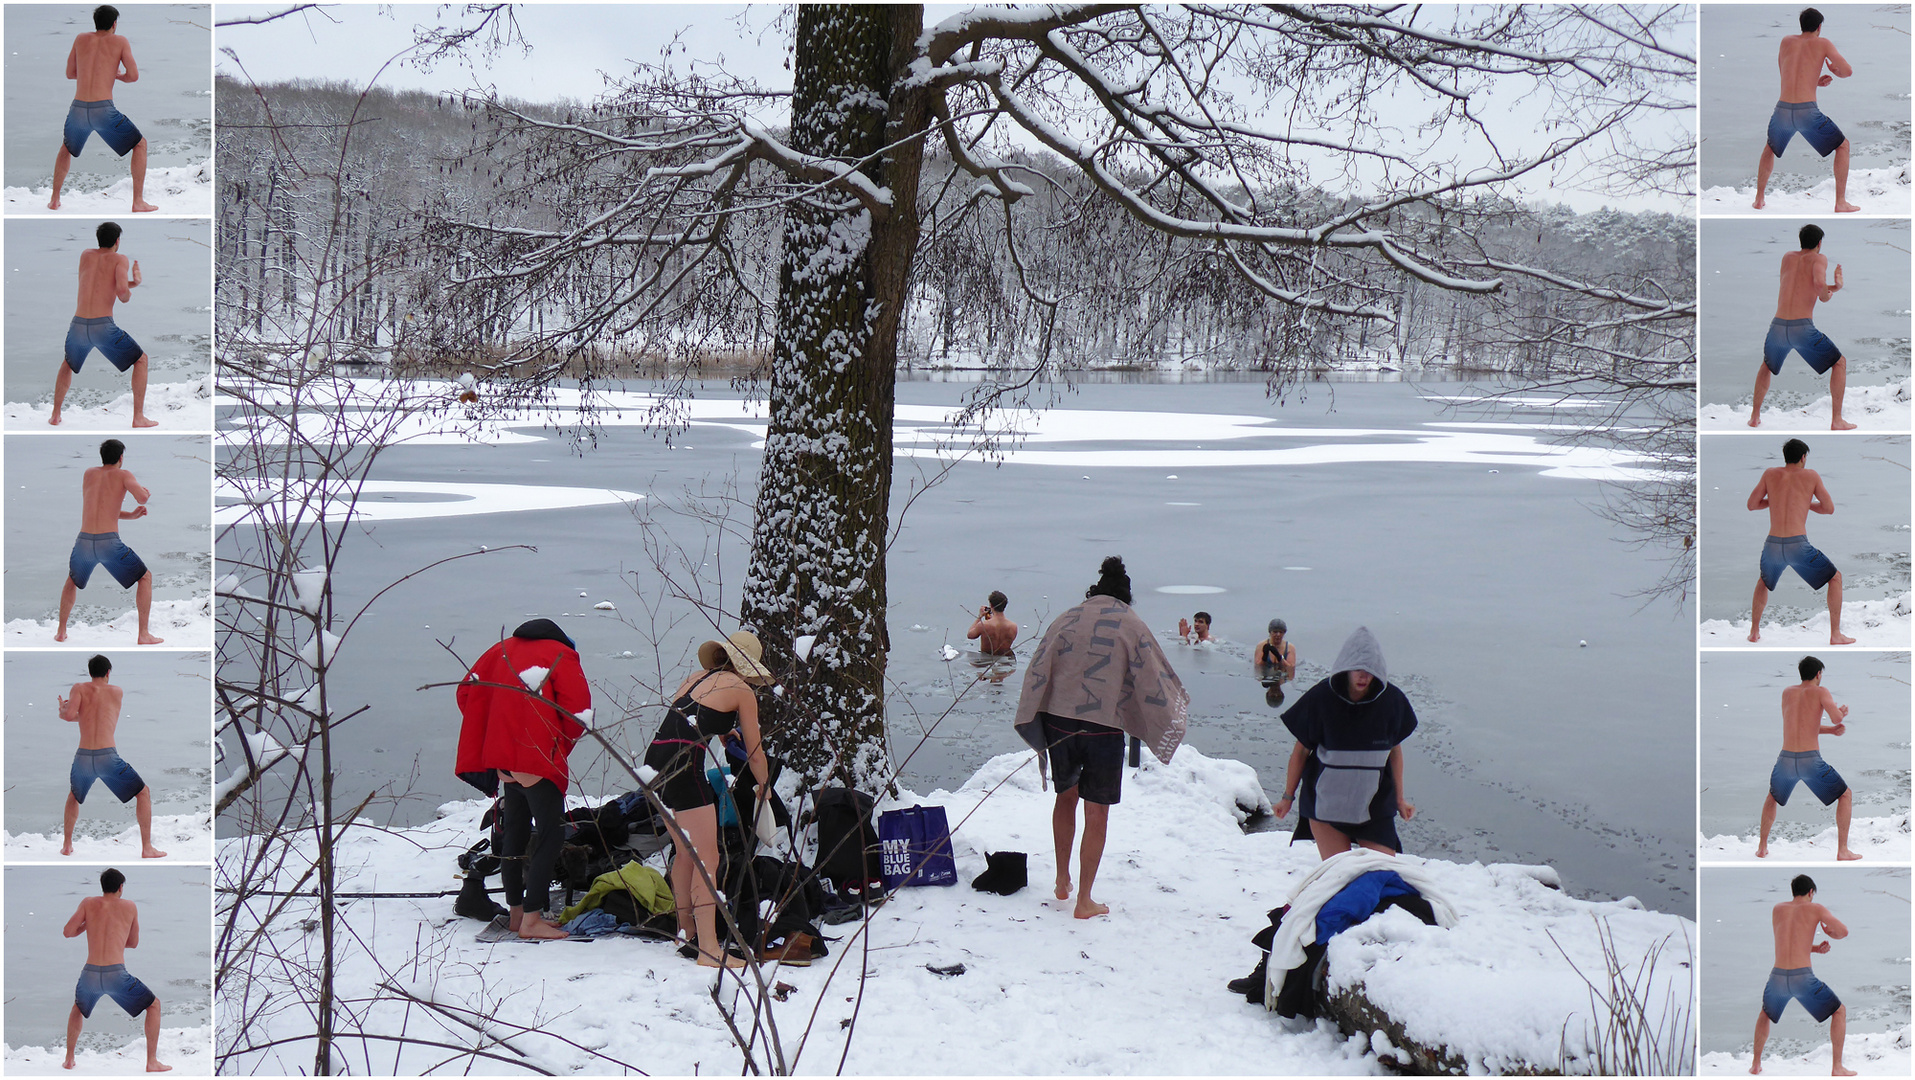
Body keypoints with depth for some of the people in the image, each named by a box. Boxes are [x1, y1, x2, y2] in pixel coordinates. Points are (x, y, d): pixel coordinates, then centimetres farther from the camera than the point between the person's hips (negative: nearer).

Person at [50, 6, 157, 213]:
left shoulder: (81, 39, 16)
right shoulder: (121, 41, 6)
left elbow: (70, 74, 23)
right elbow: (134, 76, -3)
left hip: (78, 110, 4)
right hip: (104, 111, -4)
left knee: (66, 149, 33)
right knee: (140, 145, 16)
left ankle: (54, 200, 29)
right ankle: (138, 202, 7)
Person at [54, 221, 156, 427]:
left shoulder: (85, 256, 16)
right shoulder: (120, 259, 1)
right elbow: (121, 290, -15)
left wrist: (133, 282, 15)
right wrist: (127, 296, 8)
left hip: (78, 326, 5)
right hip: (103, 327, -5)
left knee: (68, 364, 34)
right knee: (141, 360, 14)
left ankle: (55, 416, 31)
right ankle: (139, 417, 6)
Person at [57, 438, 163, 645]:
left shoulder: (89, 473, 19)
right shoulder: (123, 474, 5)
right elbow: (142, 497, -14)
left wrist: (131, 515, 21)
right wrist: (146, 493, 10)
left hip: (84, 543, 4)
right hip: (109, 544, -4)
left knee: (72, 581, 35)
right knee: (145, 578, 14)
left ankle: (61, 631, 32)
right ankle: (144, 634, 6)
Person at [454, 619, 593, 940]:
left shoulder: (501, 651, 15)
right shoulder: (561, 657, -3)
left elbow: (468, 691, 14)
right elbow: (579, 712, -12)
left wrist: (491, 742, 16)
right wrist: (558, 751, 3)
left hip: (503, 760, 7)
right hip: (539, 762, -7)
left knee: (514, 832, 18)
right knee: (551, 834, -1)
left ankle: (515, 912, 25)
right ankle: (531, 919, -4)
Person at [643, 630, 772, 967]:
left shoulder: (697, 676, 23)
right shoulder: (743, 690, 5)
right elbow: (755, 753, 12)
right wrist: (764, 789, 28)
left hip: (656, 758, 8)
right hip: (683, 763, -8)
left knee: (685, 853, 20)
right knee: (707, 858, -6)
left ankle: (687, 934, 29)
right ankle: (708, 949, -9)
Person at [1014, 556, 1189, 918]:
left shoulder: (1066, 620, 6)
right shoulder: (1130, 625, -1)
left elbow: (1037, 672, 3)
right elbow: (1153, 677, 0)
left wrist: (1033, 726, 9)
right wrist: (1176, 713, 18)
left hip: (1058, 722, 3)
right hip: (1103, 727, -3)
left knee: (1066, 797, 24)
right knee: (1096, 814, 6)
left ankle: (1062, 881, 32)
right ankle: (1084, 901, 9)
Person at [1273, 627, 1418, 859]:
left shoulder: (1391, 700, -7)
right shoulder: (1321, 698, -13)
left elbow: (1394, 750, 7)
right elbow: (1301, 751, -3)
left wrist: (1399, 798, 12)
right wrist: (1288, 796, 4)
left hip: (1374, 805, 2)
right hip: (1325, 803, -2)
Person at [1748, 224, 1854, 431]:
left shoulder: (1787, 257, 18)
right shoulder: (1819, 258, 3)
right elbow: (1819, 284, -17)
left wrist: (1834, 287, 18)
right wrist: (1826, 295, 6)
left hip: (1777, 328, 4)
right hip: (1803, 329, -4)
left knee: (1767, 366, 34)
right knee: (1839, 363, 15)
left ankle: (1754, 416, 28)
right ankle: (1836, 420, 9)